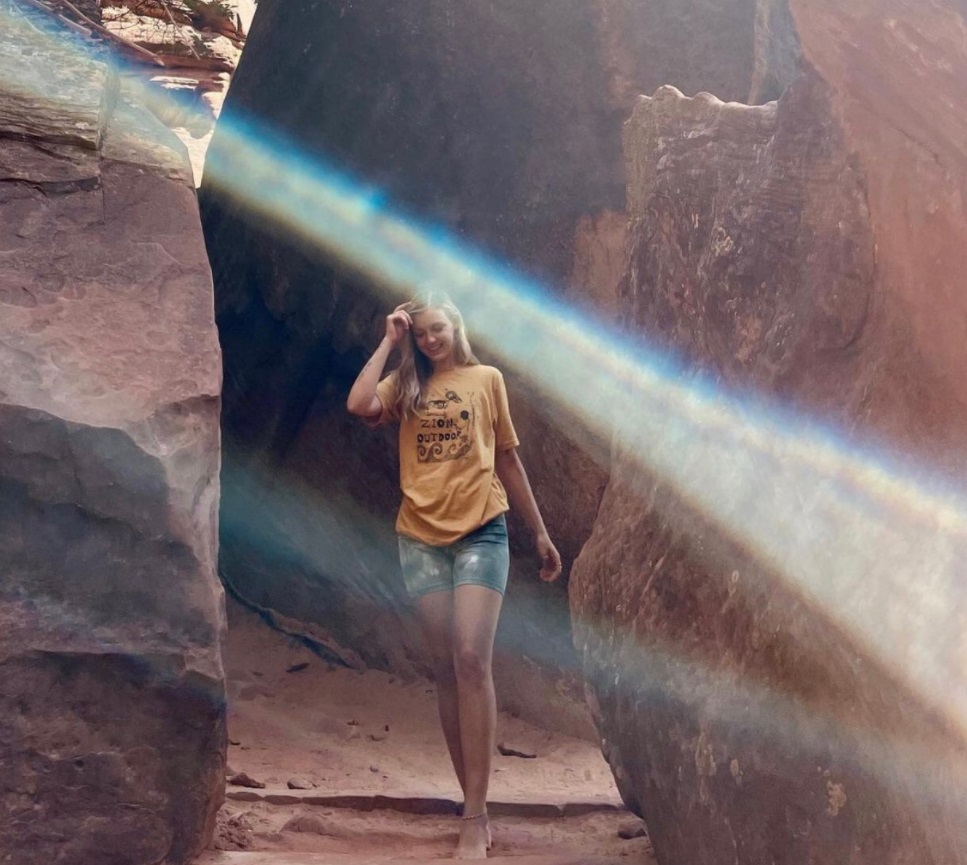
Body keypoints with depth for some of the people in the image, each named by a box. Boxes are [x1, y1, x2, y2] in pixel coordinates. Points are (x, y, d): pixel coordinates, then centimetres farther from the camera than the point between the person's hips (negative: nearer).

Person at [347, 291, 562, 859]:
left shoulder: (487, 379, 7)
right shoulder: (405, 385, 9)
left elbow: (508, 459, 11)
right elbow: (358, 406, -12)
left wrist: (541, 532, 12)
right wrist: (389, 342, -2)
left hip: (481, 533, -2)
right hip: (421, 538, 3)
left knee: (472, 660, -15)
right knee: (446, 669, 4)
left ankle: (475, 818, -14)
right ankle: (476, 807, 13)